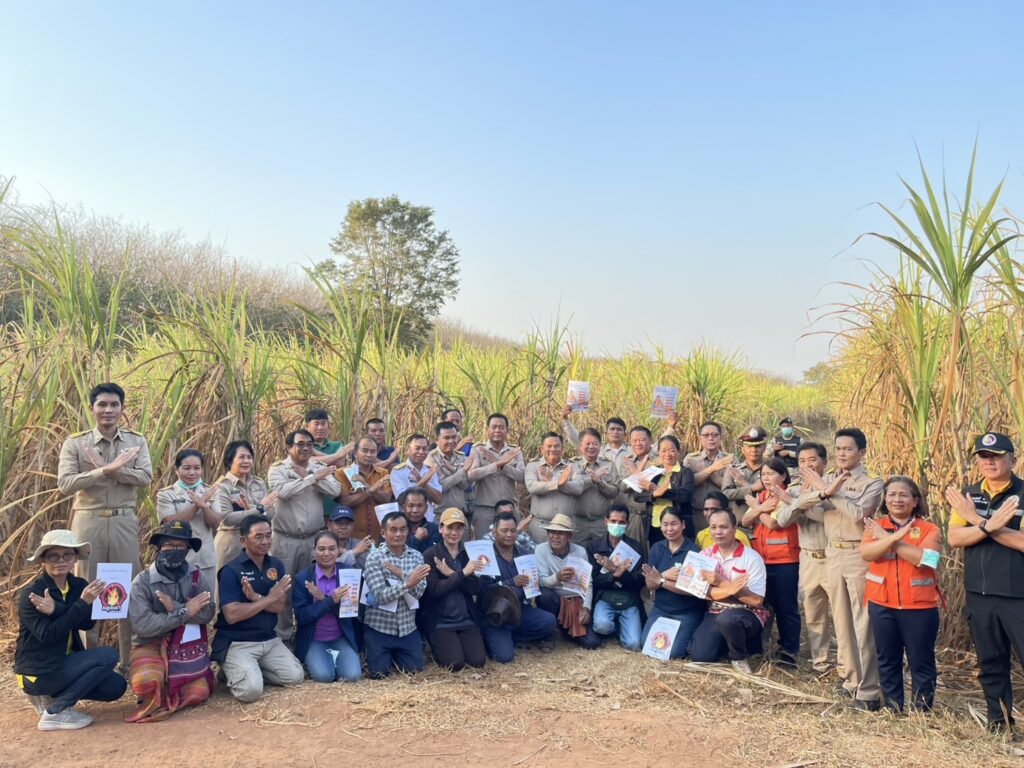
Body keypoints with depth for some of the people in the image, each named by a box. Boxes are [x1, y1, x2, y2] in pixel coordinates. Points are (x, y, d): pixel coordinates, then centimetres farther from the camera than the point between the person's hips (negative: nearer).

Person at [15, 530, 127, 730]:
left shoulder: (78, 586, 0)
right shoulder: (30, 594, -17)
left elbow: (88, 623, -13)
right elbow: (47, 635, -26)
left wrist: (56, 610, -29)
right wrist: (83, 603, -31)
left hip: (65, 662, 7)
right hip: (39, 673, -7)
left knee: (116, 686, -1)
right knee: (108, 656, -20)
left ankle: (51, 696, 11)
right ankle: (55, 712, -12)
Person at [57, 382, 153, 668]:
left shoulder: (136, 441, 4)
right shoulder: (75, 443, -1)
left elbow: (145, 477, -9)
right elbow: (65, 483, -13)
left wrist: (108, 469, -18)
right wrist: (107, 469, -22)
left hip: (124, 522, 1)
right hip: (89, 522, -1)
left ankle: (128, 660, 19)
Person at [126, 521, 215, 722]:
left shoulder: (196, 576, 1)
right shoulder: (142, 581, -9)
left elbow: (208, 613, -10)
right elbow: (142, 625, -18)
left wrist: (175, 608, -21)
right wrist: (184, 612, -16)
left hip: (187, 646, 3)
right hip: (151, 645, -3)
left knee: (197, 694, -17)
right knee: (147, 683, -33)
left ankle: (170, 683, 15)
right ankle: (158, 688, 4)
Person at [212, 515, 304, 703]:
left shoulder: (276, 565, 5)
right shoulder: (231, 571, -13)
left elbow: (279, 607, -3)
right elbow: (231, 615, -21)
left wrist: (256, 597, -22)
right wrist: (269, 598, -18)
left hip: (269, 640, 6)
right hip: (237, 643, -5)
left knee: (294, 676, -8)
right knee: (251, 690, -23)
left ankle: (252, 670, 13)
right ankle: (234, 673, 9)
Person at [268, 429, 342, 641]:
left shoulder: (319, 468, 6)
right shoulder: (278, 469, -3)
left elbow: (335, 491, -9)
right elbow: (283, 491, -23)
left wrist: (306, 475, -13)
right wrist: (313, 477, -20)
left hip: (313, 539, 3)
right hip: (285, 540, -3)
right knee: (283, 588, 4)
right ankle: (282, 635, 18)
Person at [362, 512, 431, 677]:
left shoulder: (416, 556, -2)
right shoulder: (374, 557, -13)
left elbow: (419, 592, -11)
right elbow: (381, 595, -22)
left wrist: (401, 574, -26)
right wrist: (407, 583, -36)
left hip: (407, 628, 3)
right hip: (379, 627, -3)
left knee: (414, 670, 7)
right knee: (378, 673, -1)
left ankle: (395, 656, 37)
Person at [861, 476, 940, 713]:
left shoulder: (929, 529, -2)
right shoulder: (875, 526, 5)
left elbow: (922, 558, -20)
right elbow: (866, 553, -14)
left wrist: (886, 538, -17)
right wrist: (896, 535, -26)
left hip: (919, 606, -2)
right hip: (882, 604, 2)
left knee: (922, 662, 6)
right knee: (887, 660, 12)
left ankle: (922, 711, 19)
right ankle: (892, 709, 24)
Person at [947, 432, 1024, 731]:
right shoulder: (969, 495, 6)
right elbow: (954, 538, -5)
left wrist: (978, 521, -20)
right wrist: (990, 525, -21)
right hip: (979, 594, 5)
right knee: (990, 662, 15)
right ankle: (999, 718, 29)